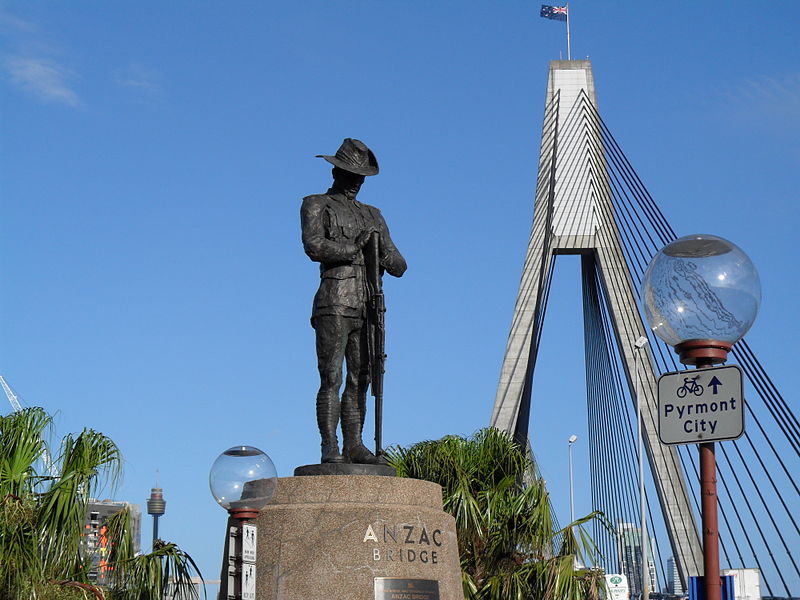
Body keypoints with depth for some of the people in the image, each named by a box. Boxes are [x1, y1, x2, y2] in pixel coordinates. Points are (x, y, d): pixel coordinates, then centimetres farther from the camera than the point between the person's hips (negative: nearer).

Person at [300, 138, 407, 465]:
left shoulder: (373, 215, 24)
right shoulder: (316, 205, 9)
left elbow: (399, 266, 18)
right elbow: (314, 246, -10)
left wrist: (381, 251, -3)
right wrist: (354, 247, -5)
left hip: (367, 308, 5)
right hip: (334, 305, -5)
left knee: (359, 379, 3)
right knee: (331, 378, -9)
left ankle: (354, 446, 5)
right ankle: (330, 449, -10)